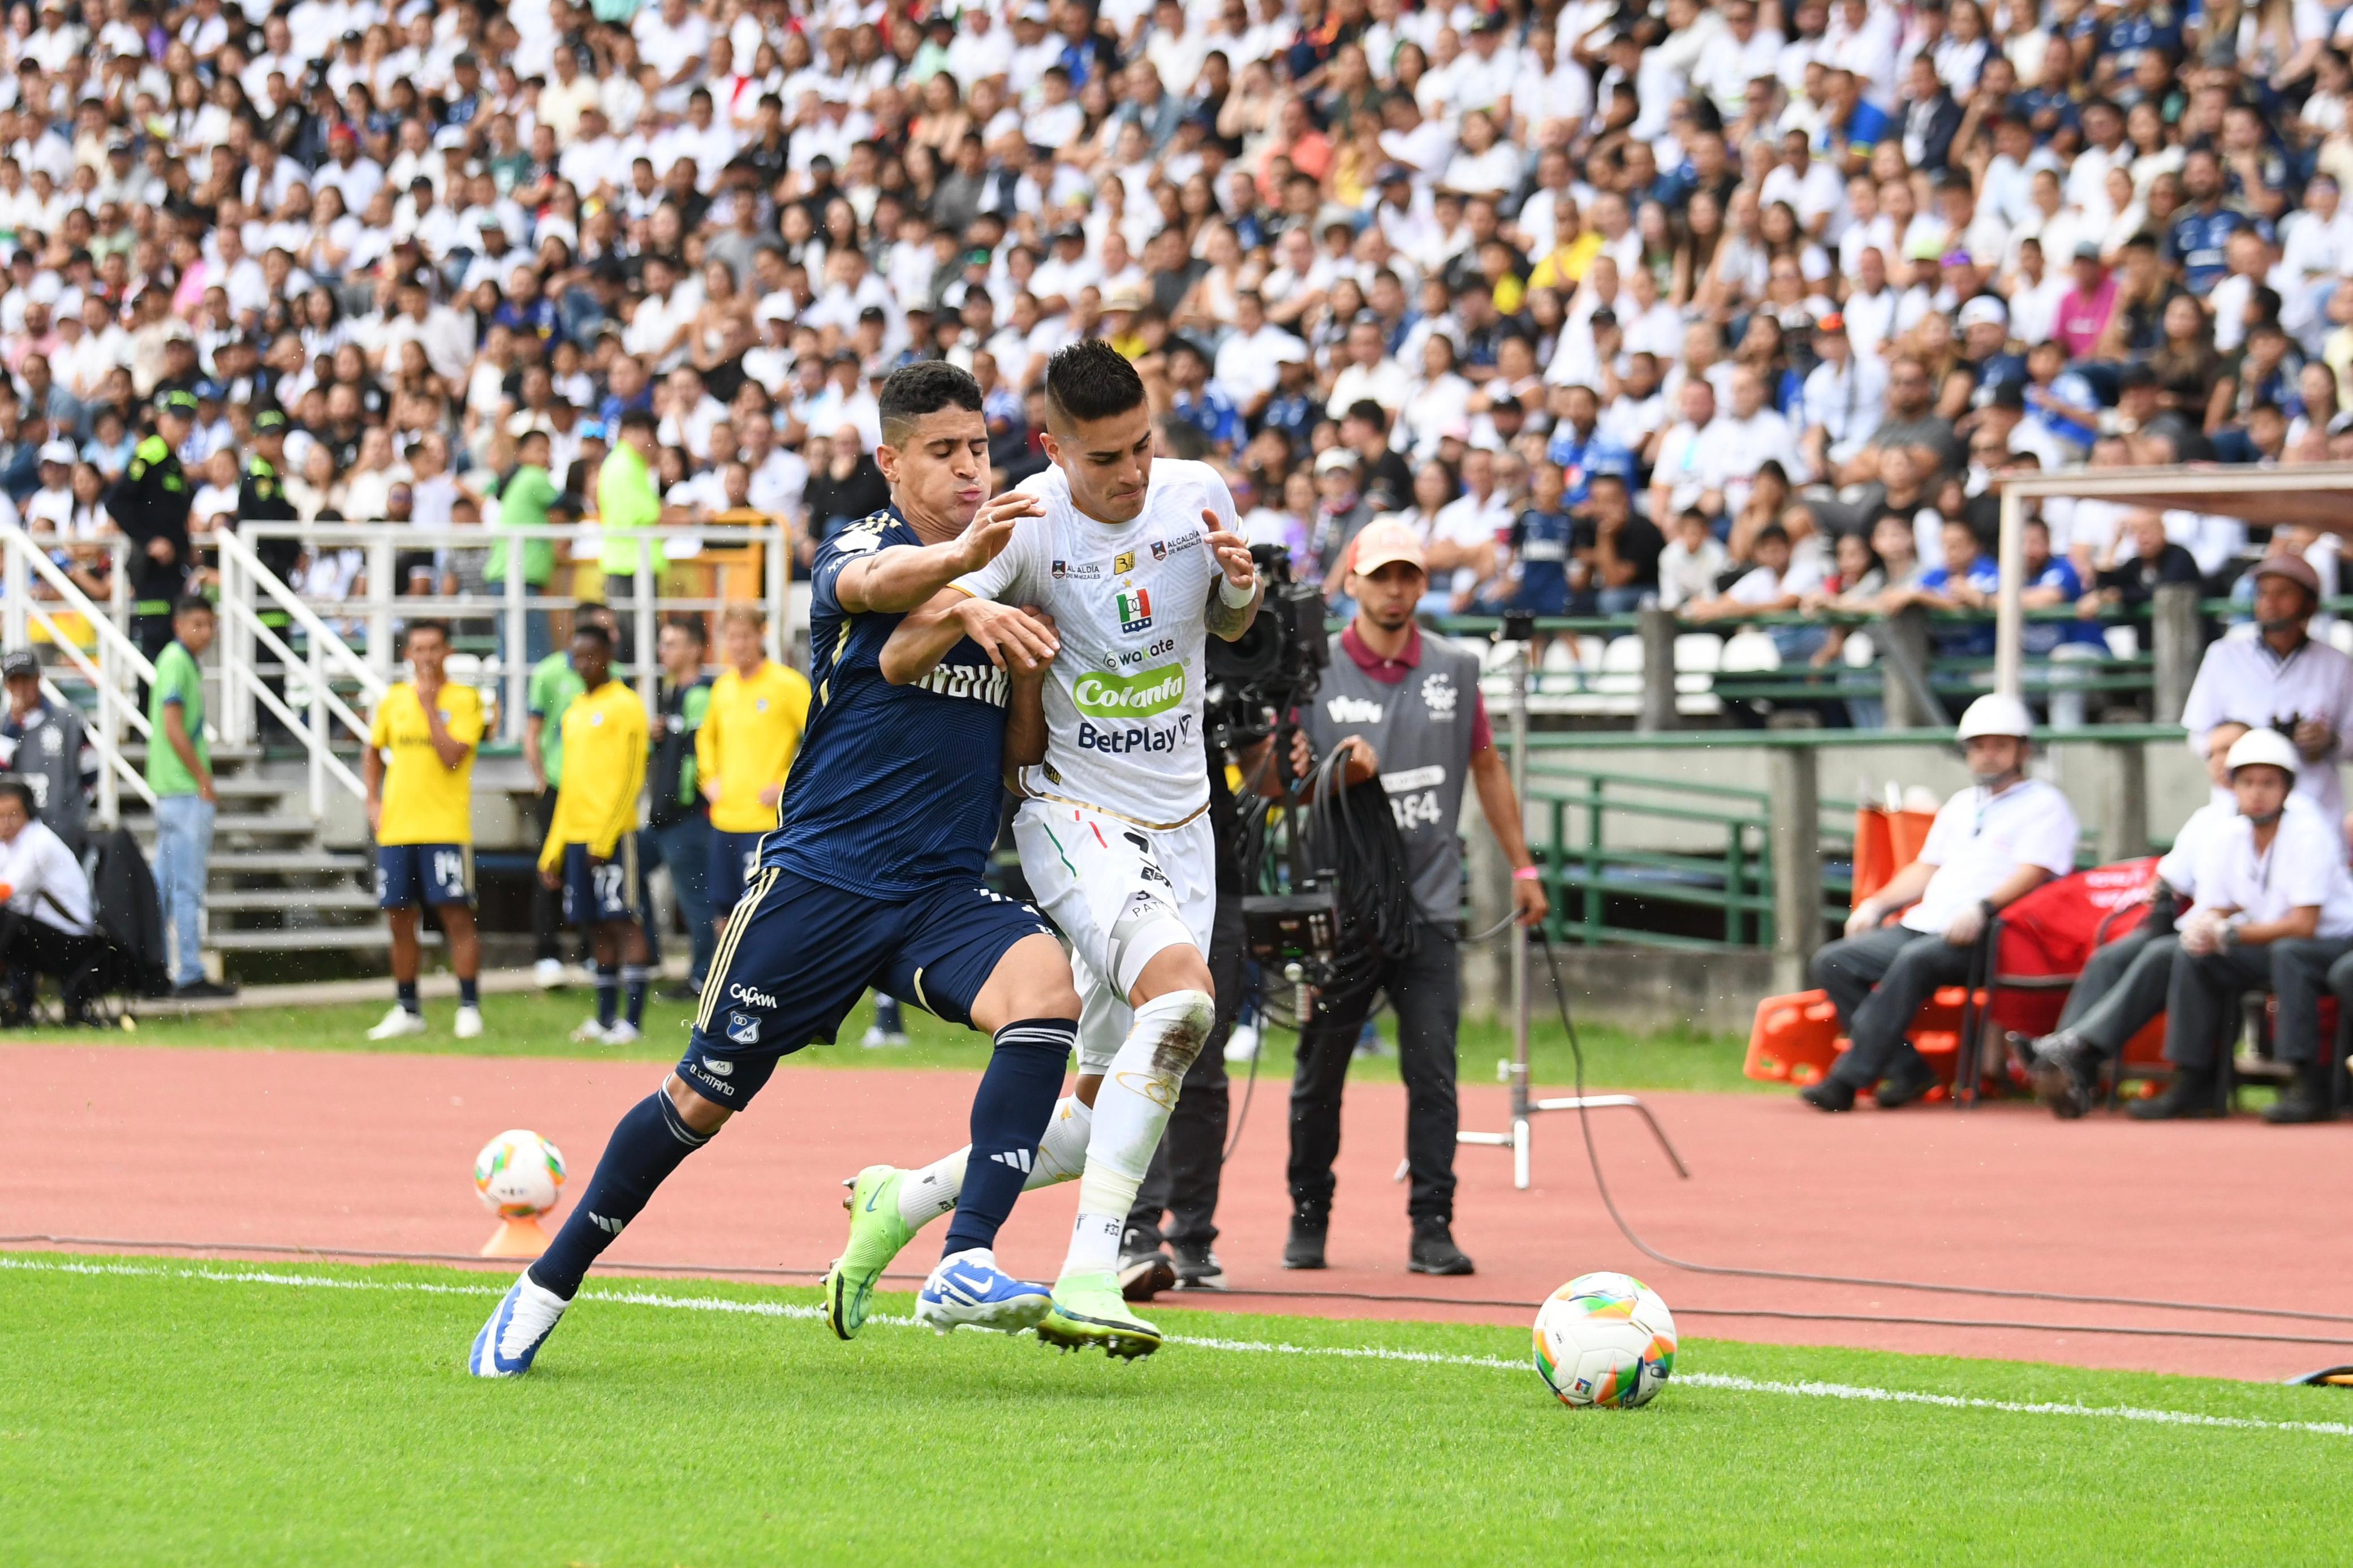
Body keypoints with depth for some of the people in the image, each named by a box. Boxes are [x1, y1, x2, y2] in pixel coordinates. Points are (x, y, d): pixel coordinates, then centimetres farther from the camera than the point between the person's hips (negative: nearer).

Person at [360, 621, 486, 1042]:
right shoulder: (394, 699, 11)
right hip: (396, 828, 5)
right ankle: (408, 1011, 16)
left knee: (457, 916, -6)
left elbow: (452, 755, -15)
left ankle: (469, 1008, -1)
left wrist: (429, 704, -13)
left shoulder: (464, 699, -3)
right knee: (400, 920, 7)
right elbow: (373, 752, 24)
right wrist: (373, 802, 12)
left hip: (445, 828, -4)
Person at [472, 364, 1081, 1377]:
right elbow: (875, 583, -31)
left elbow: (1026, 750, 12)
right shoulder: (854, 549, -4)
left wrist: (1021, 657, -9)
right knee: (702, 1098, 3)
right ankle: (546, 1287, 24)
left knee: (1045, 985, -28)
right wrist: (960, 559, -54)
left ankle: (964, 1264, -33)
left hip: (942, 889, 3)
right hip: (820, 871, -3)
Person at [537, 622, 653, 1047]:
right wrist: (552, 853, 18)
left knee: (623, 923, -8)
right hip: (575, 835, 7)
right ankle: (603, 1019, 10)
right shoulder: (574, 712, 19)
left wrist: (605, 837, -17)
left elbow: (631, 779, -11)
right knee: (595, 928, 7)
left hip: (613, 835, -7)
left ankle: (632, 1023, -10)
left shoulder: (624, 706, -5)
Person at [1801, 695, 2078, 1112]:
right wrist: (1878, 904, 13)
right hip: (1922, 925, 8)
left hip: (1986, 937, -8)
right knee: (1833, 963, -11)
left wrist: (1982, 909, -25)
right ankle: (1906, 1070, -17)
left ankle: (1848, 1079, -39)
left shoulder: (2045, 805, 5)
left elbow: (2032, 874, -10)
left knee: (1916, 960, -36)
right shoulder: (1961, 806, 29)